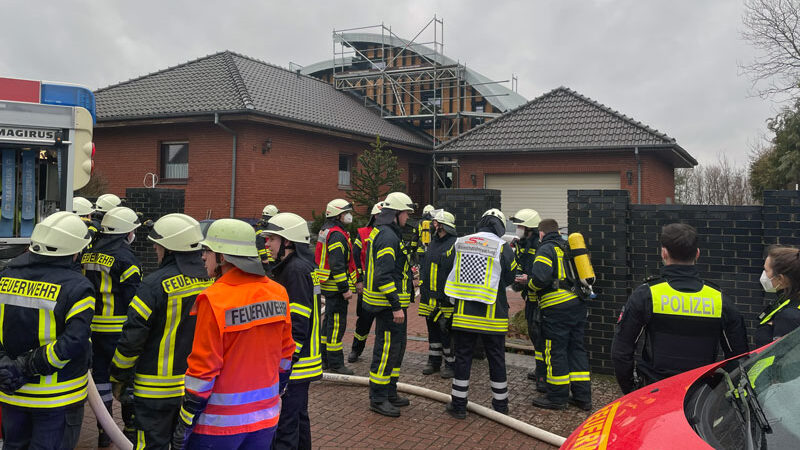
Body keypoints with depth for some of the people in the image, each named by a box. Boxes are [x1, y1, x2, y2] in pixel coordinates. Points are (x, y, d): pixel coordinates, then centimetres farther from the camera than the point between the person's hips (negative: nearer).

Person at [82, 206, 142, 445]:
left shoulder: (88, 255, 8)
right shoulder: (125, 257, -15)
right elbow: (134, 299, -15)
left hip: (93, 327, 6)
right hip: (119, 329, -6)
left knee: (100, 375, 13)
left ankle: (104, 430, 21)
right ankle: (131, 428, 14)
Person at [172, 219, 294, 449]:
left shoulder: (215, 300, -19)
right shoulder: (278, 293, -1)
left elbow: (204, 369, -16)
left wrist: (184, 426, -7)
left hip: (220, 422, -5)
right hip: (266, 417, 6)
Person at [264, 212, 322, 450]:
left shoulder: (296, 270, -18)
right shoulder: (303, 266, 14)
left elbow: (298, 323, -23)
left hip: (293, 365, -11)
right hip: (301, 361, 11)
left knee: (285, 426, -5)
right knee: (299, 417, 21)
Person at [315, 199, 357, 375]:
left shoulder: (326, 230, 16)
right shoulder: (337, 234, -18)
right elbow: (337, 265, -24)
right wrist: (345, 289, -22)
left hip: (328, 286, 11)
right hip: (336, 287, -11)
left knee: (330, 321, 19)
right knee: (337, 323, -5)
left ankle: (324, 357, 29)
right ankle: (335, 363, 1)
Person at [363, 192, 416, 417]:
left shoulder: (383, 233, 15)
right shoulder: (387, 236, -19)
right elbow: (383, 276, -25)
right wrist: (396, 306, -25)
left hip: (392, 302, 11)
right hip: (388, 304, -11)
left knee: (397, 346, 18)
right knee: (386, 349, -3)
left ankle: (390, 392, 29)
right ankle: (378, 399, 7)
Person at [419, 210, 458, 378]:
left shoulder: (456, 244, -12)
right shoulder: (433, 243, 15)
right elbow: (424, 265, 23)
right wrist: (422, 285, 16)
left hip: (446, 297, -8)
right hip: (430, 296, 8)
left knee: (446, 330, -2)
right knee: (432, 328, 15)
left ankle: (451, 364, 12)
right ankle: (434, 361, 27)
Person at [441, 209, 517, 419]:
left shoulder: (460, 243, 2)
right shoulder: (503, 248, -7)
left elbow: (446, 267, 13)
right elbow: (510, 278, 0)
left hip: (464, 313, 2)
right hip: (492, 315, -1)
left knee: (462, 356, 10)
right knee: (496, 358, 12)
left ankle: (458, 404, 16)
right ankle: (500, 404, 23)